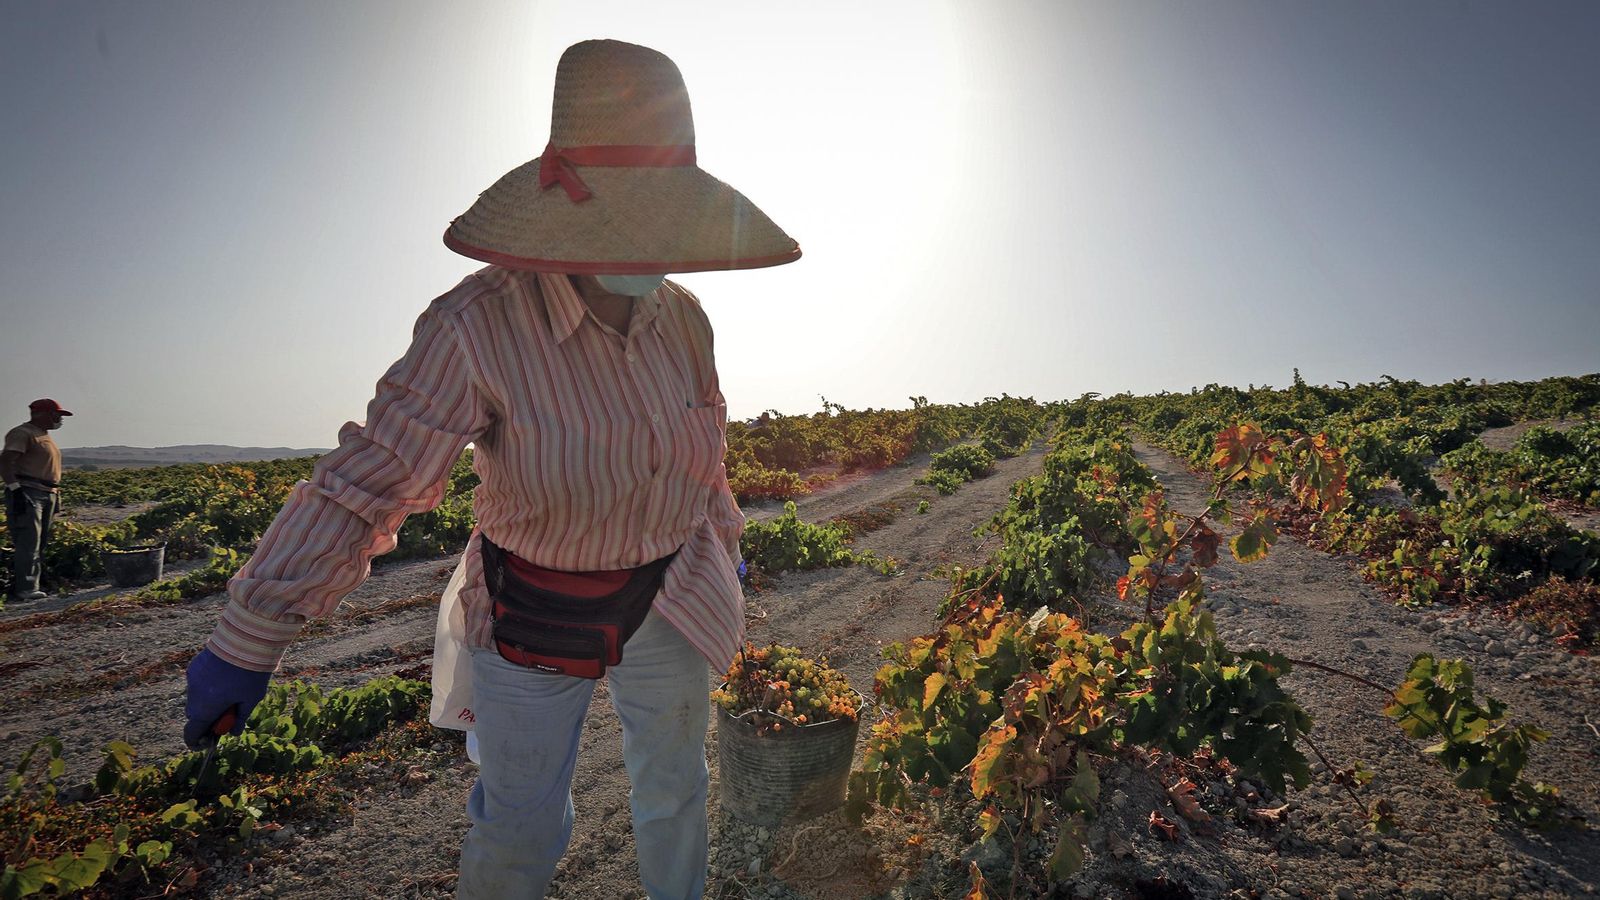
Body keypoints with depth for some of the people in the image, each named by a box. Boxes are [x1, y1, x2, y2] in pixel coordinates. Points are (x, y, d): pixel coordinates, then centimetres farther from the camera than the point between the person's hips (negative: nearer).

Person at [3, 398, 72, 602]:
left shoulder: (44, 436, 22)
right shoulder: (22, 433, -7)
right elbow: (6, 461, -17)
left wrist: (55, 495, 22)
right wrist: (14, 488, -23)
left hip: (47, 495, 10)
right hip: (27, 494, -10)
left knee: (41, 543, 10)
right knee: (28, 542, -12)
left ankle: (33, 586, 16)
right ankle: (25, 589, -11)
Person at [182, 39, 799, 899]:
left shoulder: (682, 319, -8)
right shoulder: (478, 326, -24)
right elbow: (362, 484, -23)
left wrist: (726, 545, 20)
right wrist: (246, 642, -21)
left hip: (670, 601, 4)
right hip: (536, 617, -4)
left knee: (673, 789, 23)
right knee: (522, 828, 10)